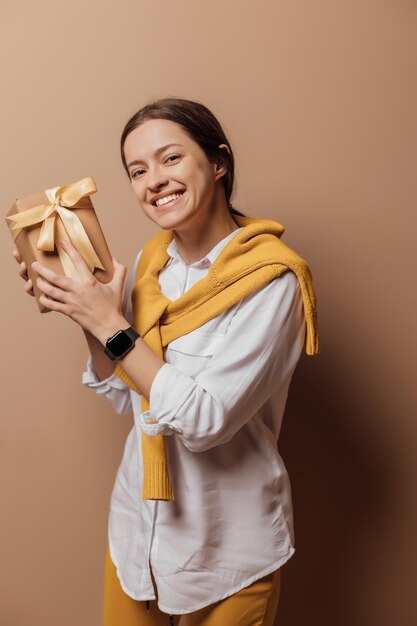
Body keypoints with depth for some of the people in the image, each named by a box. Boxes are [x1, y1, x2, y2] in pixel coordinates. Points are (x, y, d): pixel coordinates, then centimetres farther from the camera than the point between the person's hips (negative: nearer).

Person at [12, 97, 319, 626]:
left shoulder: (271, 278, -21)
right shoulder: (152, 260, -2)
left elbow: (206, 420, -26)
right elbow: (126, 397, 3)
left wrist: (111, 326, -24)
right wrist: (86, 314, -10)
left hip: (227, 548, -5)